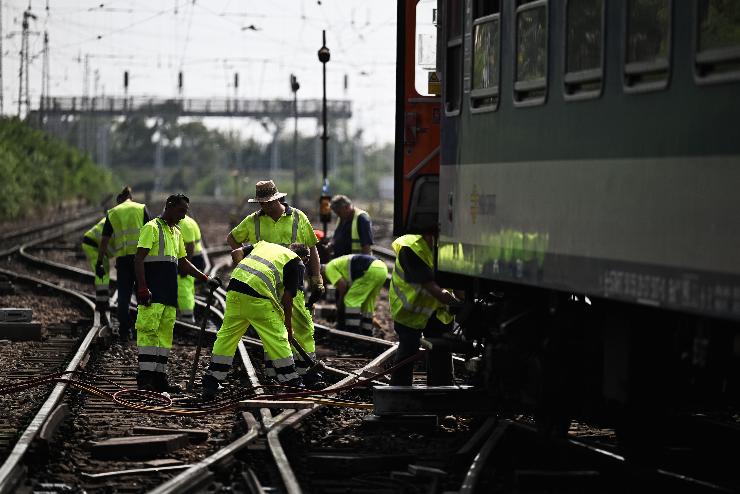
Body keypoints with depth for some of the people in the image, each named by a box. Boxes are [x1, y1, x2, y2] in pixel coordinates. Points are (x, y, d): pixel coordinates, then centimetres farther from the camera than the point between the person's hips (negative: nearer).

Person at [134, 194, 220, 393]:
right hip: (153, 293, -8)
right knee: (149, 330, -11)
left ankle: (159, 378, 8)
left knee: (165, 334, 6)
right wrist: (142, 288, -20)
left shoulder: (176, 233, 21)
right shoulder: (152, 228, -5)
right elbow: (139, 259, -11)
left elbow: (183, 262, 30)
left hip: (169, 293, 9)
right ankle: (145, 376, -12)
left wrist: (206, 279, 24)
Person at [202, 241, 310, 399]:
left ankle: (210, 383, 17)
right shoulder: (297, 262, 13)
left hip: (234, 289, 6)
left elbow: (236, 253, 19)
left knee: (226, 335, 15)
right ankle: (292, 383, 10)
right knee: (277, 339, 5)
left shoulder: (264, 244, 31)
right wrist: (288, 325, 14)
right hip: (258, 298, -5)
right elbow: (288, 297, 6)